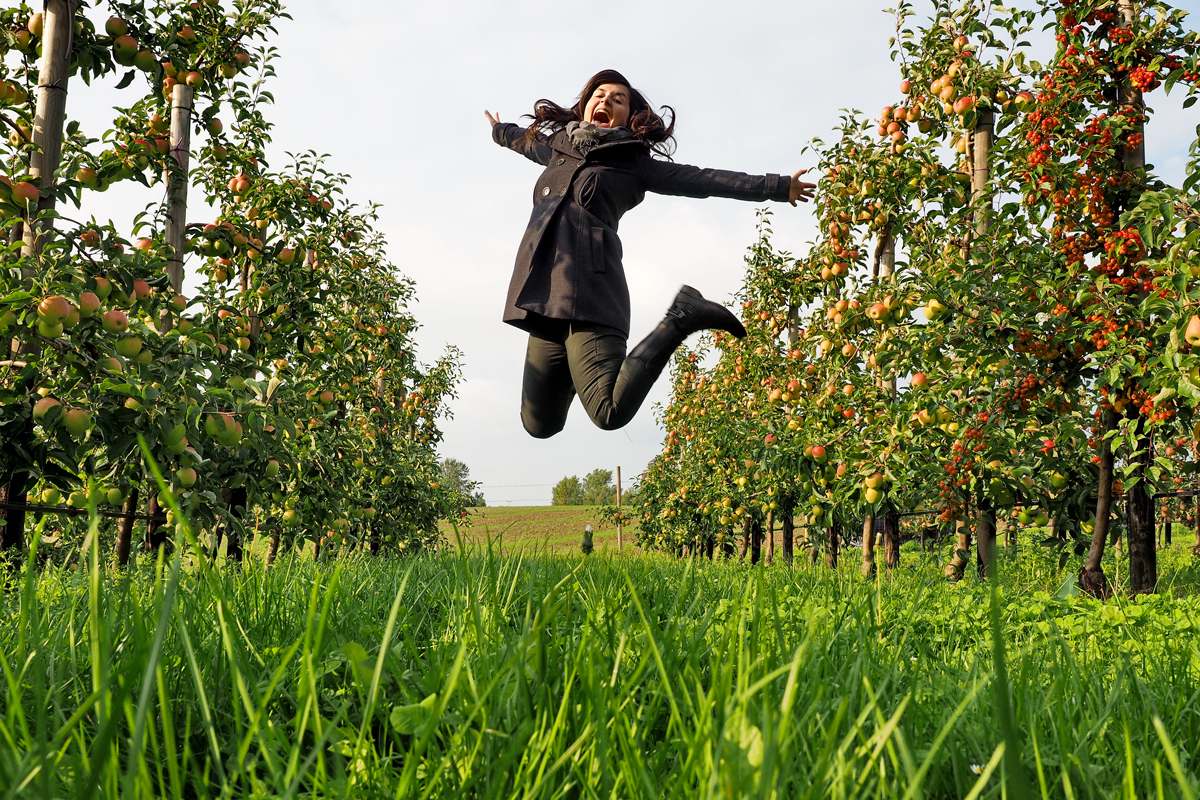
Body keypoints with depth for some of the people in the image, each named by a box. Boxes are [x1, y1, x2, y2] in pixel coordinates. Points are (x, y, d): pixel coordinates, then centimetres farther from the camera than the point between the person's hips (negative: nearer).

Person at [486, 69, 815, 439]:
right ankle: (575, 370, 36)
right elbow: (527, 141, 51)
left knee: (610, 413, -24)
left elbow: (702, 180, 14)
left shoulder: (633, 162, 14)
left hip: (589, 285, -5)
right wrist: (500, 131, 72)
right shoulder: (559, 145, 28)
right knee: (538, 424, 6)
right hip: (543, 290, 5)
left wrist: (778, 186, 13)